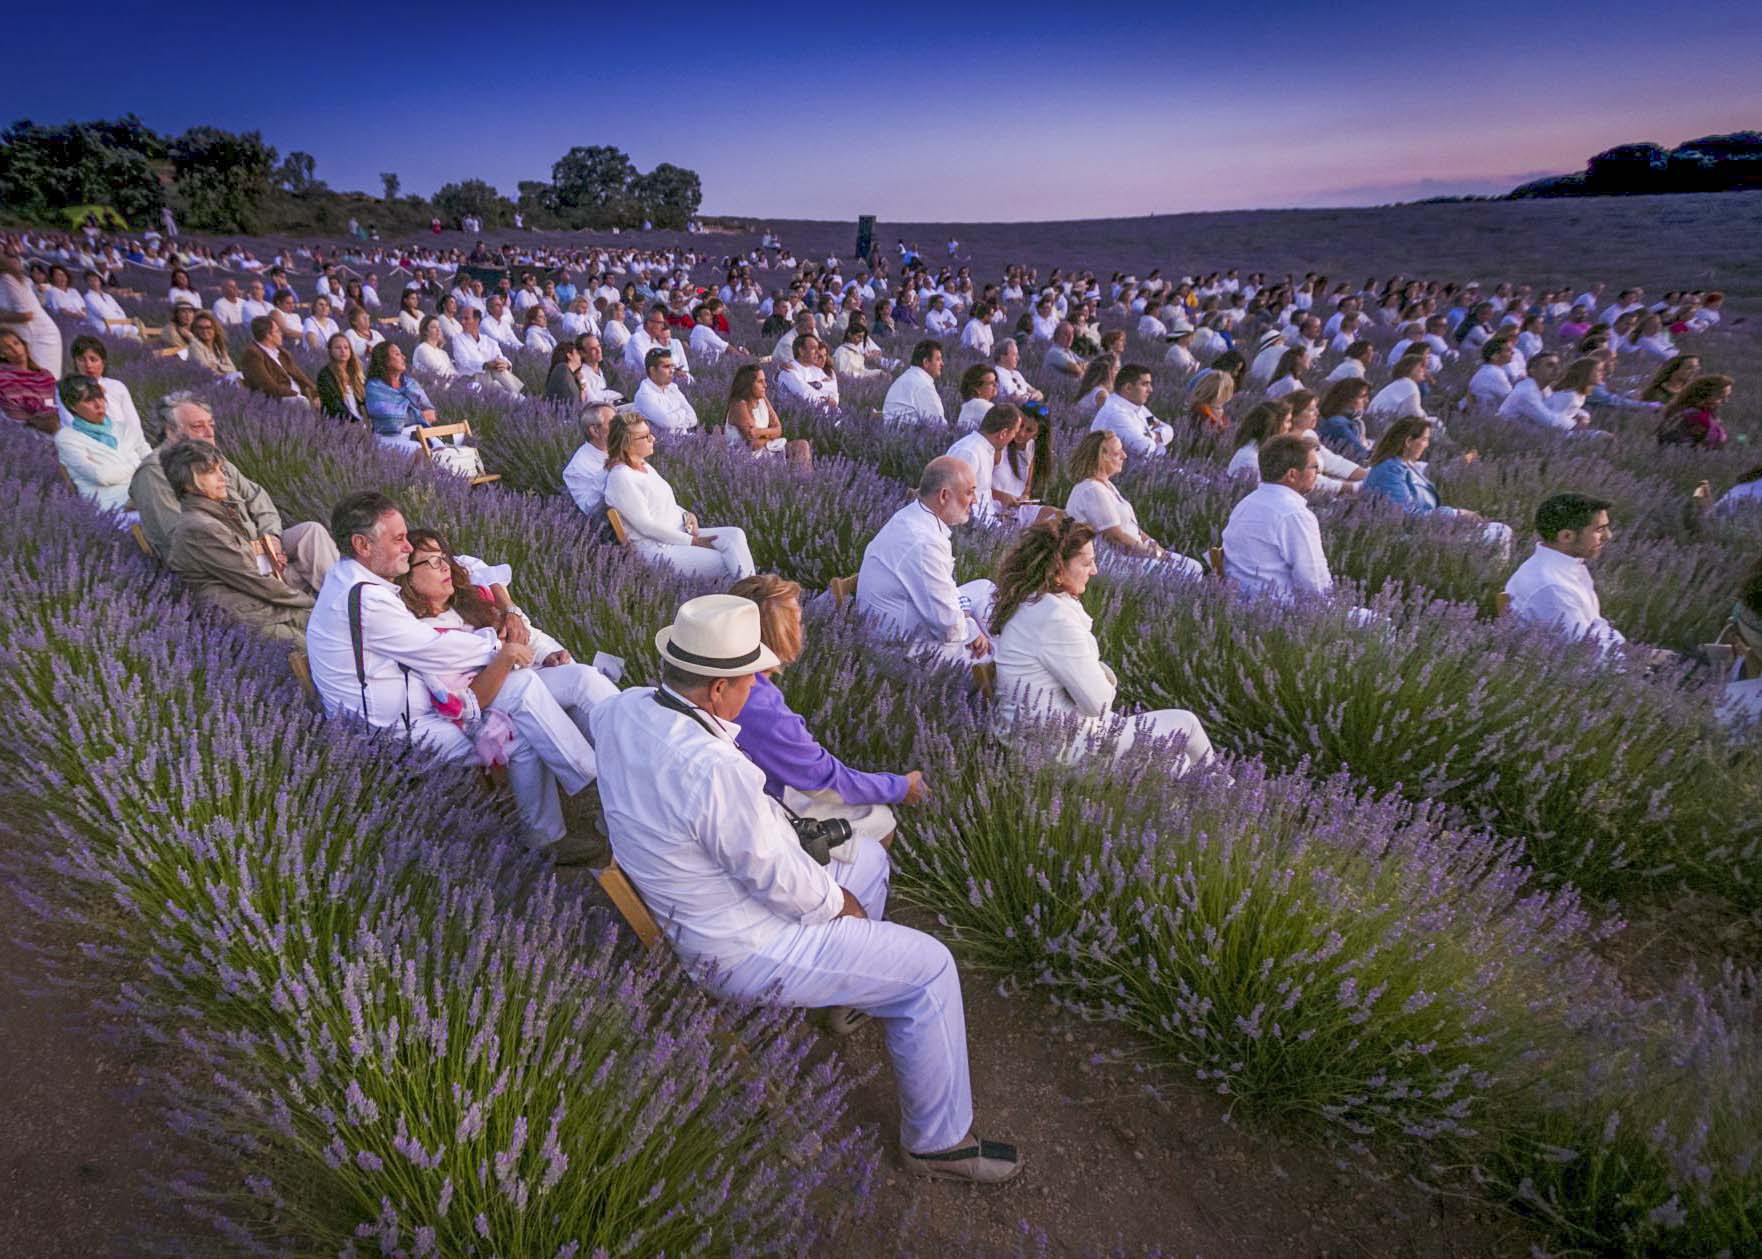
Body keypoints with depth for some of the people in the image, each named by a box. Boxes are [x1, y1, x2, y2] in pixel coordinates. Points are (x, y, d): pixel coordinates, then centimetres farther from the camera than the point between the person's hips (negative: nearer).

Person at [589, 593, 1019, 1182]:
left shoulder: (622, 709, -11)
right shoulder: (714, 769, -38)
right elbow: (778, 879, -27)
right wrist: (837, 900, -6)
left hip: (698, 910, 9)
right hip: (745, 951, -9)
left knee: (869, 856, 25)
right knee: (930, 968, -2)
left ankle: (853, 986, 46)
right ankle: (938, 1140, 16)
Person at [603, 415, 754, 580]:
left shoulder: (644, 466, 12)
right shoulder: (620, 477, -16)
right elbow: (645, 525, -19)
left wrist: (686, 515, 0)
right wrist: (692, 542, -16)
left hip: (680, 532, 9)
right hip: (658, 549, -9)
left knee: (736, 535, -11)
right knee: (726, 564, -20)